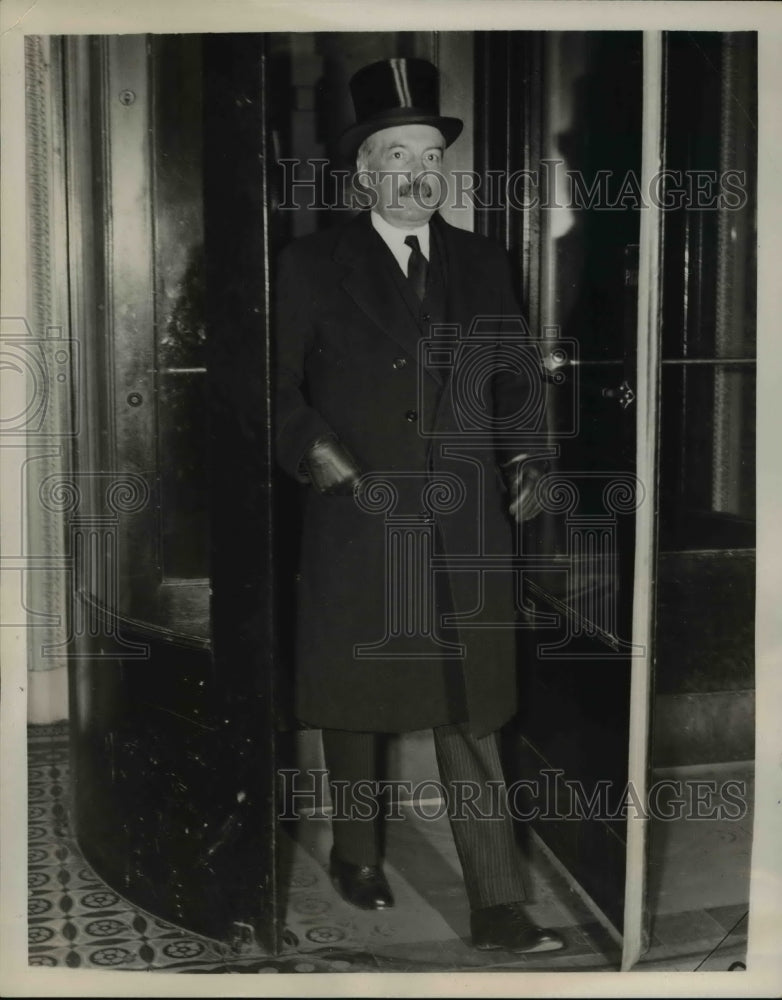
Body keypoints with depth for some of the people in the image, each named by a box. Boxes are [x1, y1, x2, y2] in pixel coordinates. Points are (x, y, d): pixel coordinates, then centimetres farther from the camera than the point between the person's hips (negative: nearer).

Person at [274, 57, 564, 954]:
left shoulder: (482, 264, 9)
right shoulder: (311, 266, 0)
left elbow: (513, 378, 16)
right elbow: (278, 385, 3)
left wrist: (523, 460, 1)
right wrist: (314, 450, -13)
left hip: (464, 531, 2)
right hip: (356, 525, -1)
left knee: (471, 718, 3)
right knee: (354, 703, 13)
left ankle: (498, 908, 9)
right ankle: (356, 855, 36)